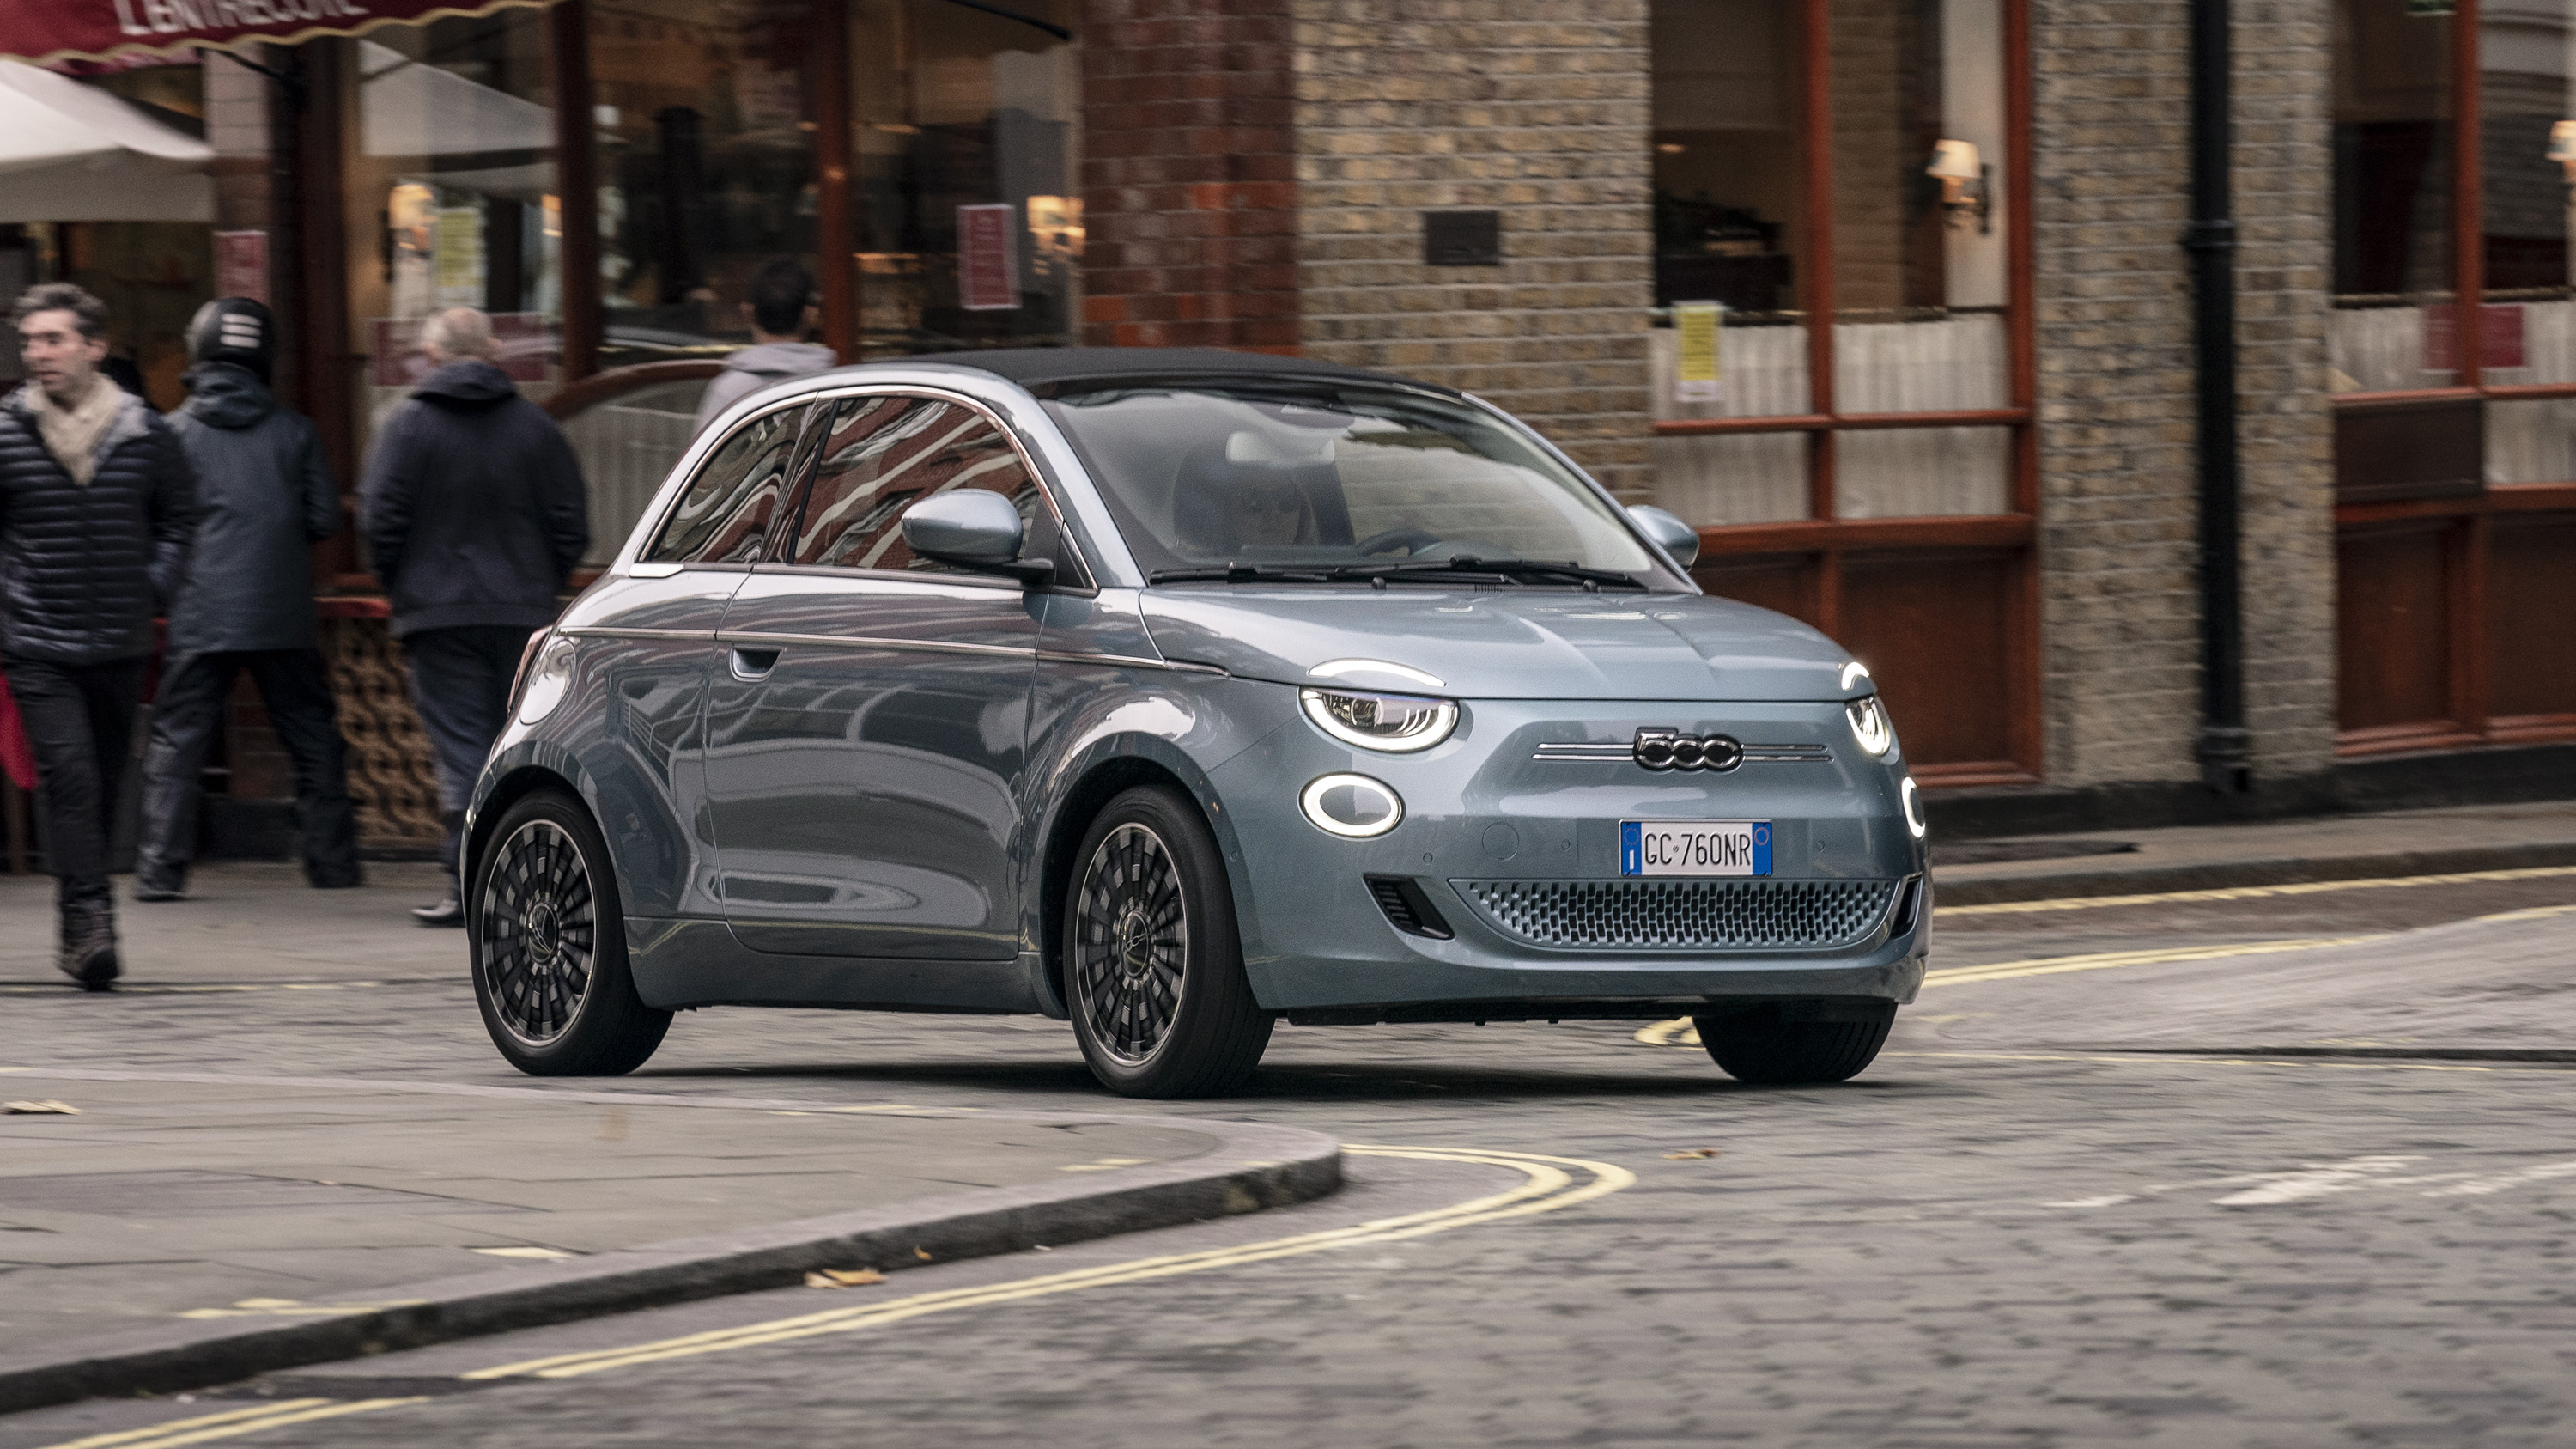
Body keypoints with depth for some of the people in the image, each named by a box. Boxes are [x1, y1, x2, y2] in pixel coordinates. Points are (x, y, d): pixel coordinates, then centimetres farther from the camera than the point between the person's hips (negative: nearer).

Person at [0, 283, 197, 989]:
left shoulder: (146, 434, 2)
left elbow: (177, 520, 16)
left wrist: (153, 588, 4)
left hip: (121, 642, 2)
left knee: (105, 787, 9)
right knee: (68, 776, -16)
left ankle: (82, 930, 22)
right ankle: (88, 921, -17)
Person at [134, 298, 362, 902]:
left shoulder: (177, 432, -1)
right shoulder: (295, 432, 3)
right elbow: (324, 518, 3)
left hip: (202, 618, -1)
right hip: (283, 619, 1)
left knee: (177, 742, 2)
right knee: (314, 742, 12)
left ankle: (160, 869, -6)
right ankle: (333, 863, 14)